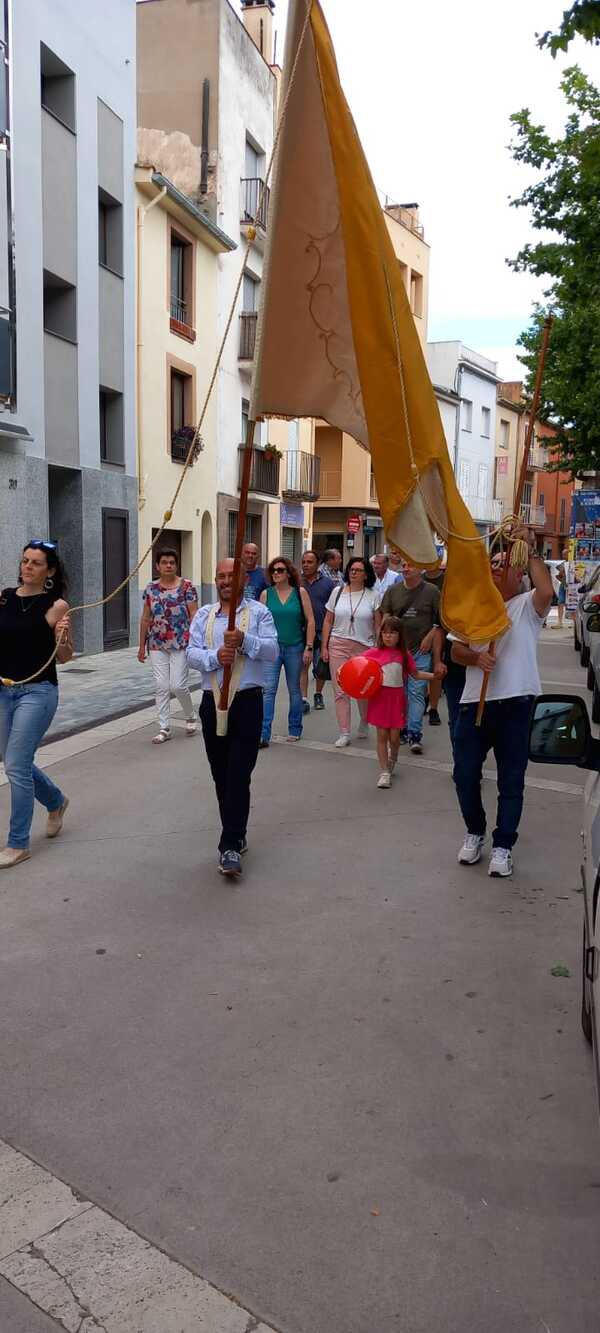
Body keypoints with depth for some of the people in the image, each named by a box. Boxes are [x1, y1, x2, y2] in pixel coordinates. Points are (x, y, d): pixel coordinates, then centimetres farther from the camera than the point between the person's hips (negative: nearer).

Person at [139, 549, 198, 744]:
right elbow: (146, 619, 12)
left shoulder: (186, 586, -3)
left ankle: (190, 716, 22)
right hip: (157, 644, 3)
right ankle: (164, 728, 9)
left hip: (181, 643, -3)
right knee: (161, 686, 1)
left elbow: (194, 615, -4)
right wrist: (142, 646, 11)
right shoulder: (151, 588, 8)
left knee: (178, 685, -6)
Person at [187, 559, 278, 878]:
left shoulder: (258, 612, 3)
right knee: (221, 776, 11)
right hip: (212, 702, 4)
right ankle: (235, 835, 26)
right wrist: (215, 657, -20)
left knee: (239, 776, -9)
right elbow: (192, 653, 0)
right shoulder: (203, 615, 11)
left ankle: (231, 847, -6)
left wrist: (245, 641, -24)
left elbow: (272, 651, -7)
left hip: (247, 702, -4)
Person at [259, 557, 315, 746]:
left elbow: (310, 621, 1)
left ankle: (295, 729, 26)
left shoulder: (300, 593, 0)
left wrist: (309, 647, -5)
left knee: (294, 689, 12)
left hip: (295, 648, 0)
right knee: (268, 690, -8)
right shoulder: (266, 594, 2)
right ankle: (263, 735, -8)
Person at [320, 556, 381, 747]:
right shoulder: (337, 592, 6)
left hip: (364, 647, -1)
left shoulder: (373, 596, 2)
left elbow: (378, 625, 3)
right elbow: (328, 621, 9)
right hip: (338, 645, 1)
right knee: (340, 691, -1)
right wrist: (324, 646, 5)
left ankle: (364, 723, 33)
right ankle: (344, 733, 5)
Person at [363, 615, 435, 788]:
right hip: (379, 698, -1)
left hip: (397, 698, 1)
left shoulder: (404, 654, 4)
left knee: (394, 737, 4)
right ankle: (385, 772, 11)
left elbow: (415, 674, 12)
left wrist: (435, 675, 4)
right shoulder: (374, 653, -3)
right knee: (382, 735, 2)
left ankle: (392, 759, 36)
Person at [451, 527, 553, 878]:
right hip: (475, 702, 4)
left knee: (511, 780, 4)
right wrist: (476, 656, -11)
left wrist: (530, 550, -16)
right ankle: (475, 833, 30)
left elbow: (547, 592, -22)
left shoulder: (528, 605, 1)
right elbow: (456, 650, 10)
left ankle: (503, 846, 17)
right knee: (465, 774, 7)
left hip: (515, 704, -4)